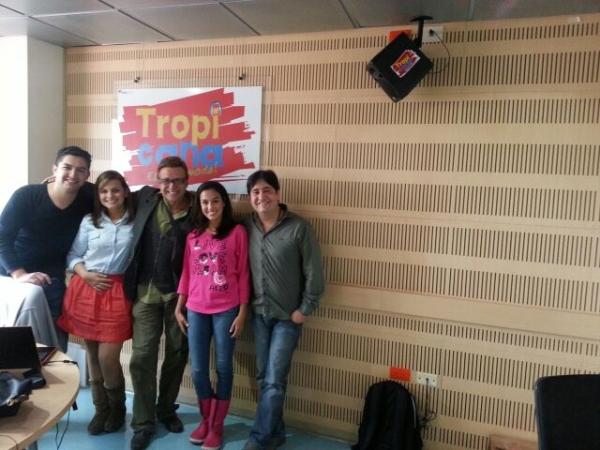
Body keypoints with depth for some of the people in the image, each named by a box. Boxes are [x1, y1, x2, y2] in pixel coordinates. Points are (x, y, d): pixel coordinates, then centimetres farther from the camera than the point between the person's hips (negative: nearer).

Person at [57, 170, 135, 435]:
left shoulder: (136, 222, 0)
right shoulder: (89, 221, 7)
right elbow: (73, 256, 7)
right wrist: (85, 274, -7)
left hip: (117, 292, -3)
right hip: (86, 289, 3)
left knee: (108, 357, -4)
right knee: (92, 354, 11)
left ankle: (117, 408, 23)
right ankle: (101, 409, 30)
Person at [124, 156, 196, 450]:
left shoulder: (197, 210, -8)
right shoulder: (145, 198, 0)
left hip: (180, 292, -1)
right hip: (146, 290, 1)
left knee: (177, 353, 13)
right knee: (142, 356, 3)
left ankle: (166, 409, 35)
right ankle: (143, 423, 18)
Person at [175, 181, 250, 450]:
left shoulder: (237, 232, -5)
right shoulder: (193, 236, 7)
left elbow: (243, 274, -5)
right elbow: (186, 274, 11)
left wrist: (242, 313, -6)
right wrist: (179, 308, 9)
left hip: (226, 310, -3)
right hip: (196, 310, 3)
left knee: (223, 367, 8)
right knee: (198, 369, 8)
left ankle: (217, 425, 25)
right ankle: (206, 419, 31)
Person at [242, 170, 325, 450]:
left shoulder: (299, 228, -12)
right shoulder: (246, 227, 0)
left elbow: (314, 272, -9)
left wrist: (305, 309, -9)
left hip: (287, 316, -4)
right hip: (259, 313, 4)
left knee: (274, 380, -1)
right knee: (263, 378, 13)